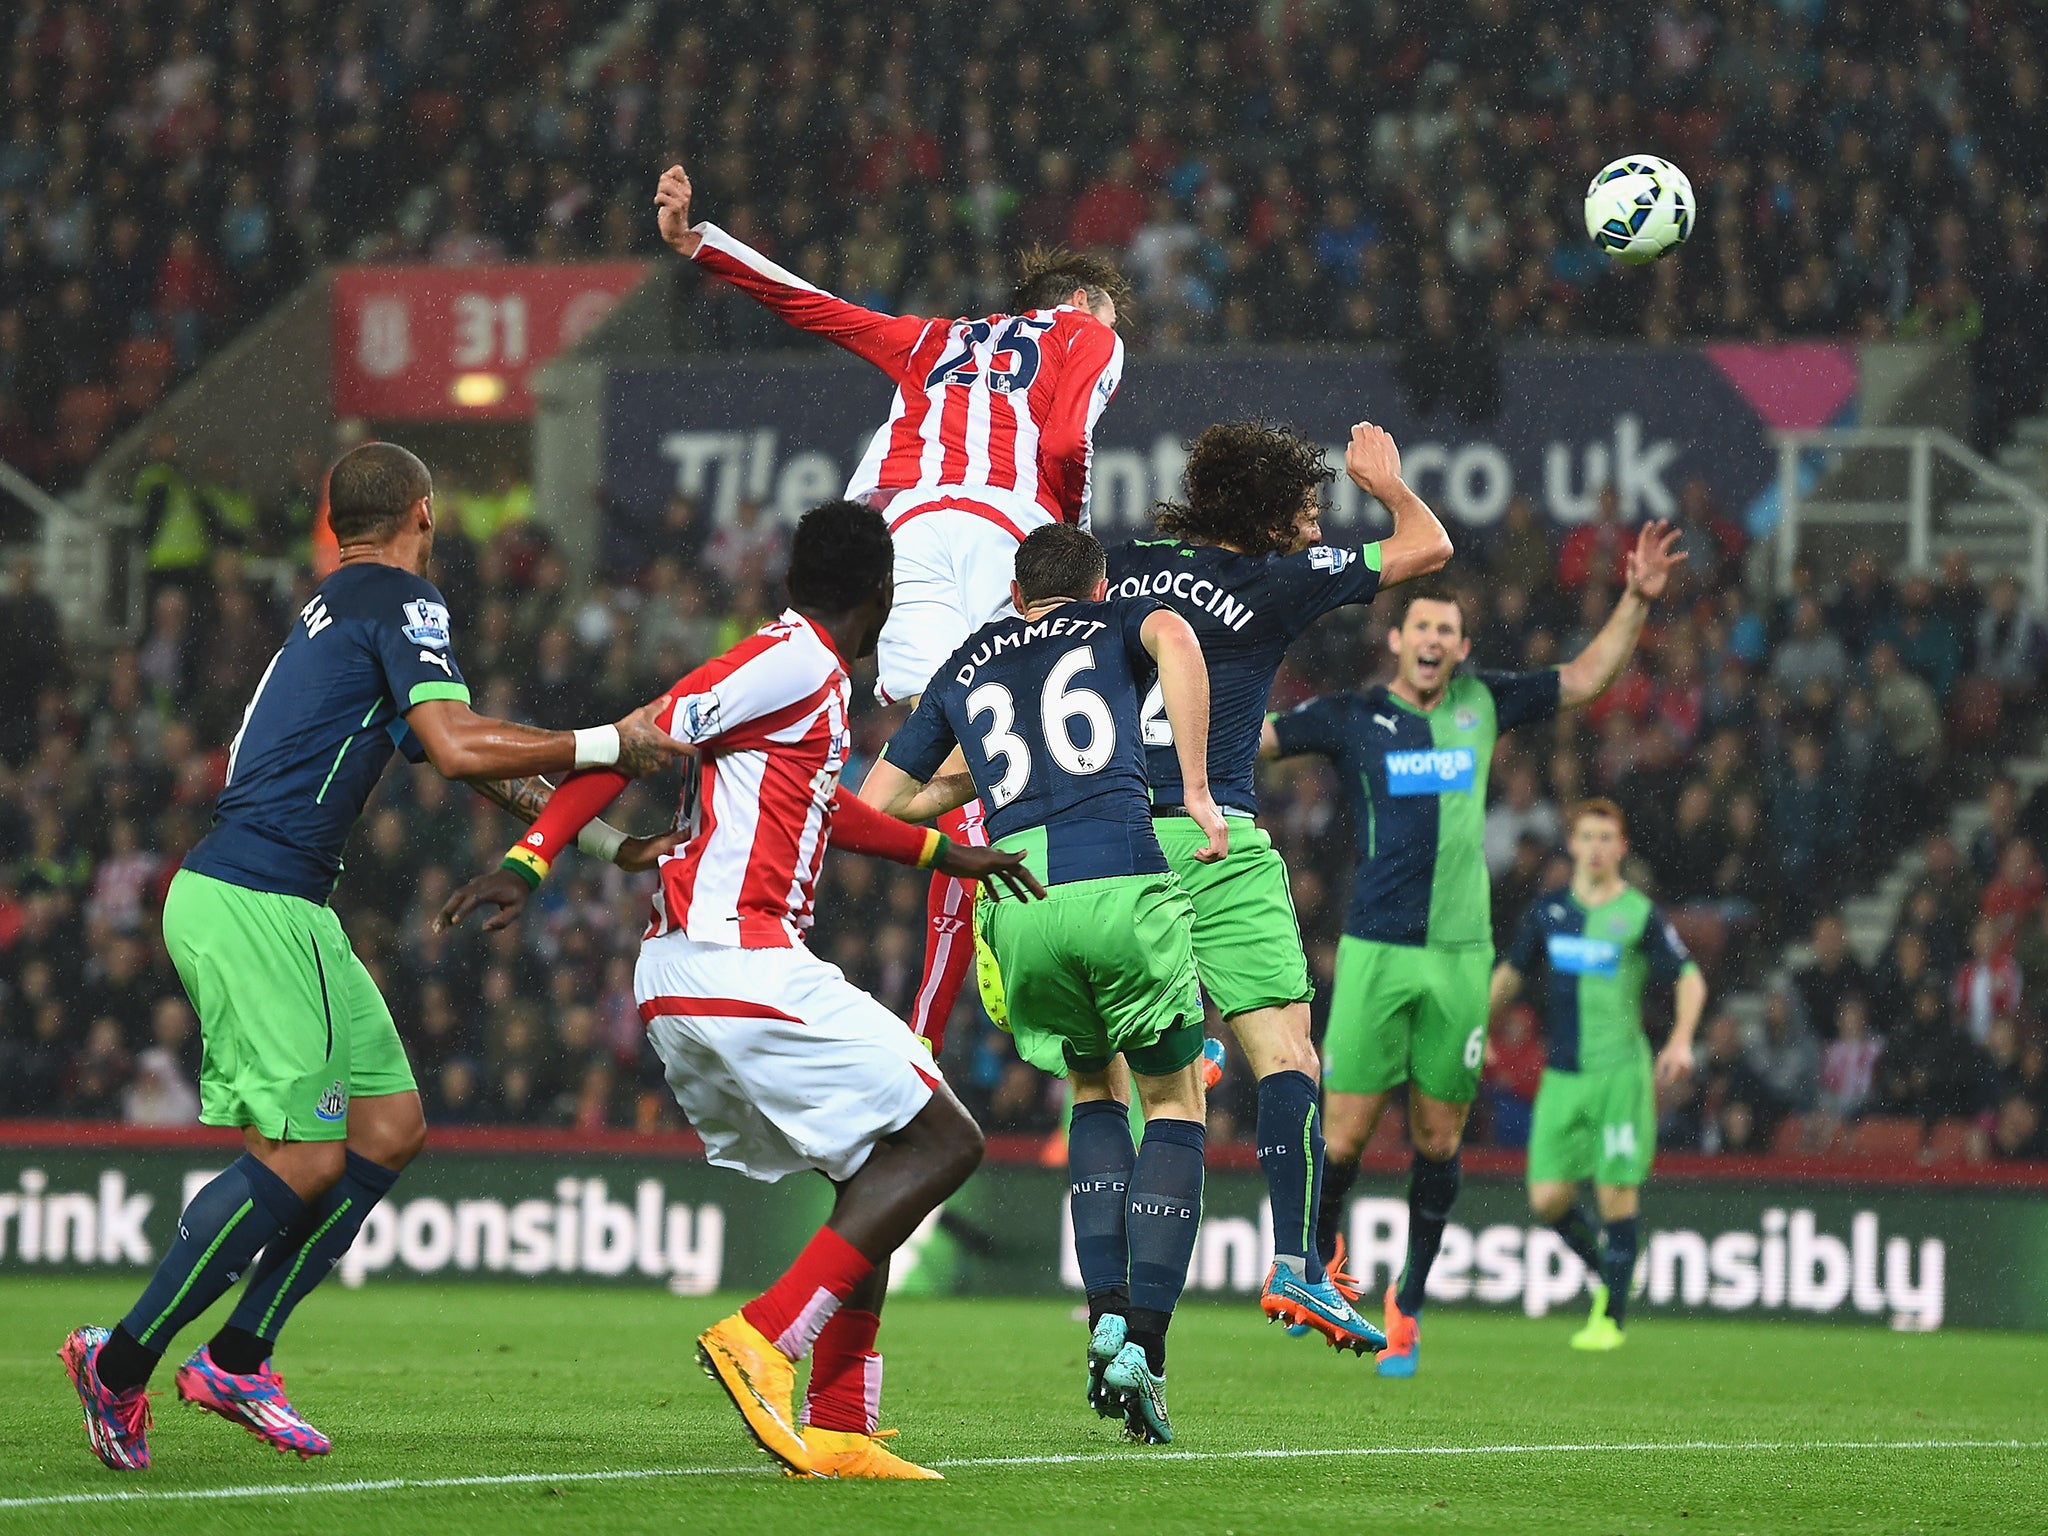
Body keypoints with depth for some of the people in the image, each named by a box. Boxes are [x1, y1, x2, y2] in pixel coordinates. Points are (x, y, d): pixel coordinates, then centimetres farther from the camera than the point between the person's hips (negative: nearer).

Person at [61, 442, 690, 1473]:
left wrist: (607, 842, 25)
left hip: (288, 911, 10)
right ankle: (120, 1364, -5)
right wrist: (607, 745, -15)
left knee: (389, 1126, 9)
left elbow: (484, 767, 28)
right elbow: (460, 748, -22)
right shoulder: (402, 604, -7)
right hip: (250, 907, -10)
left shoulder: (343, 609, 23)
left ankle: (237, 1359, 11)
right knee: (302, 1161, -13)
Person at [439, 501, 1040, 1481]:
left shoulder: (807, 672, 22)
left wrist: (939, 851, 49)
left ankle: (836, 1433, 6)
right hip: (743, 963, -10)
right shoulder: (797, 662, -8)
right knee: (941, 1143, -6)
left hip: (681, 991, 10)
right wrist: (528, 861, -17)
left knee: (877, 1177, 14)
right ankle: (766, 1340, -16)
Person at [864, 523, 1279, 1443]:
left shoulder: (963, 669, 28)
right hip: (1123, 884, -3)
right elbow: (1175, 640, -6)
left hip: (1017, 902, 3)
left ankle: (1105, 1318, 9)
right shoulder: (1118, 622, 21)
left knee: (1096, 1092, 26)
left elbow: (877, 804, 29)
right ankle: (1144, 1350, 0)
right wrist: (1196, 789, -8)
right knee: (1174, 1101, 13)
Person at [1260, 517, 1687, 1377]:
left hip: (1460, 953, 2)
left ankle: (1408, 1301, 19)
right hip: (1375, 952, -2)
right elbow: (1250, 736, -1)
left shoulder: (1482, 703, 8)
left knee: (1439, 1137, 5)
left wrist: (1638, 601, 7)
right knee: (1346, 1132, -5)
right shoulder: (1352, 718, 1)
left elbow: (1584, 680, 17)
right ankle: (1317, 1258, 22)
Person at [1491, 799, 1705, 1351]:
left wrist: (1681, 1040, -12)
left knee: (1617, 1193, -7)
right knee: (1547, 1198, -4)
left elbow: (1689, 978, 2)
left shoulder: (1641, 914, -1)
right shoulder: (1549, 911, 10)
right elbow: (1510, 974, 21)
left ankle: (1611, 1317, 3)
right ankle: (1601, 1271, 22)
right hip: (1561, 1073, 4)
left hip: (1621, 1072, -4)